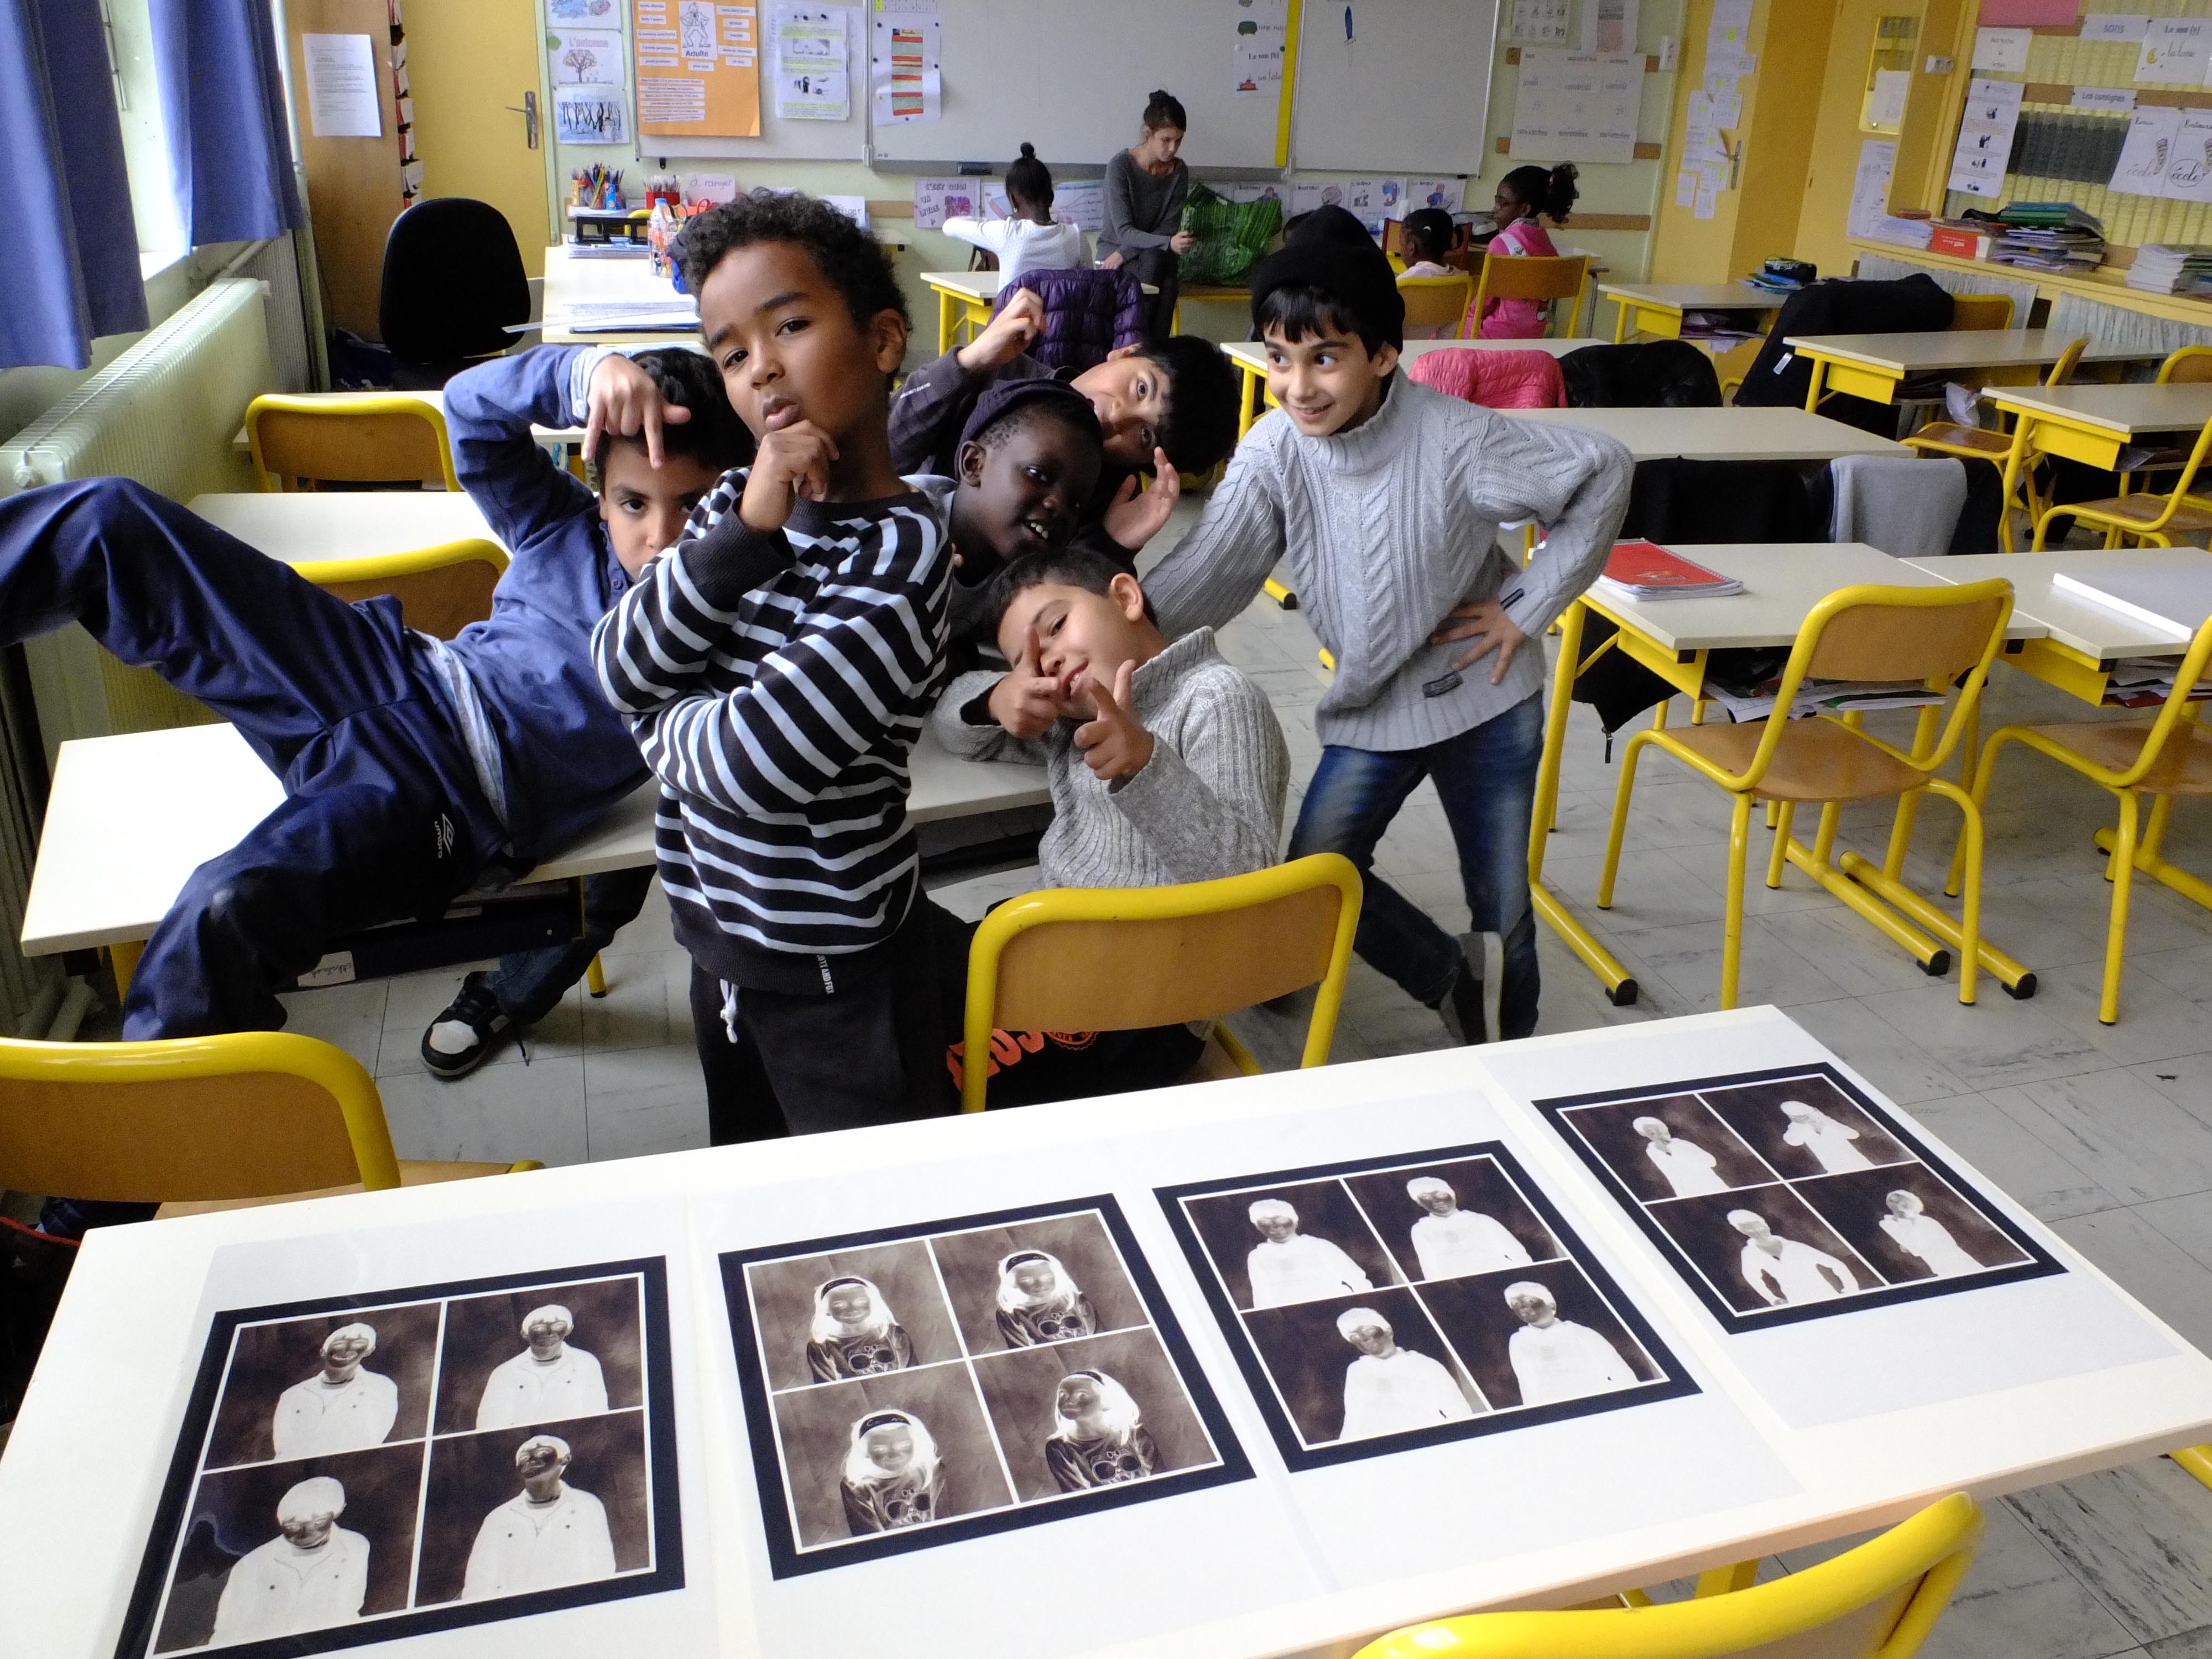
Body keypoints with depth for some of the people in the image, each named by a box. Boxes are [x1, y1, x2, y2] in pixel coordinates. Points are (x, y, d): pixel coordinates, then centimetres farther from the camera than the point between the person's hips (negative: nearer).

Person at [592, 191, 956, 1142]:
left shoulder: (896, 550, -24)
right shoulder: (740, 499, -1)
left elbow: (750, 767, -29)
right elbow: (617, 669, -11)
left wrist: (659, 709, -9)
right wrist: (744, 531, -23)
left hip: (836, 967, -7)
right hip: (719, 930, 8)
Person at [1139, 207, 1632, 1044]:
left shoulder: (1454, 439, -23)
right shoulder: (1276, 449, -14)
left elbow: (1604, 472, -11)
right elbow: (1205, 574, -23)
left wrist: (1529, 605, -12)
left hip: (1483, 694, -3)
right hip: (1371, 706, 3)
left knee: (1502, 912, 7)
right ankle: (1453, 982, 18)